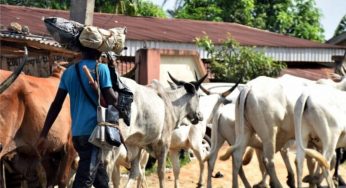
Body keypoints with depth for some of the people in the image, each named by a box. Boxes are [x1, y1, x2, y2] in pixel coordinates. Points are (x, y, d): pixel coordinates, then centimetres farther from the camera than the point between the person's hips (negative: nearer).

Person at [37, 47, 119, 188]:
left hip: (77, 134, 6)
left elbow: (56, 104, 9)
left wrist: (43, 135, 9)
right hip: (93, 132, -6)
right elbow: (112, 101, -9)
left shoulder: (69, 72, 11)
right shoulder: (101, 69, -6)